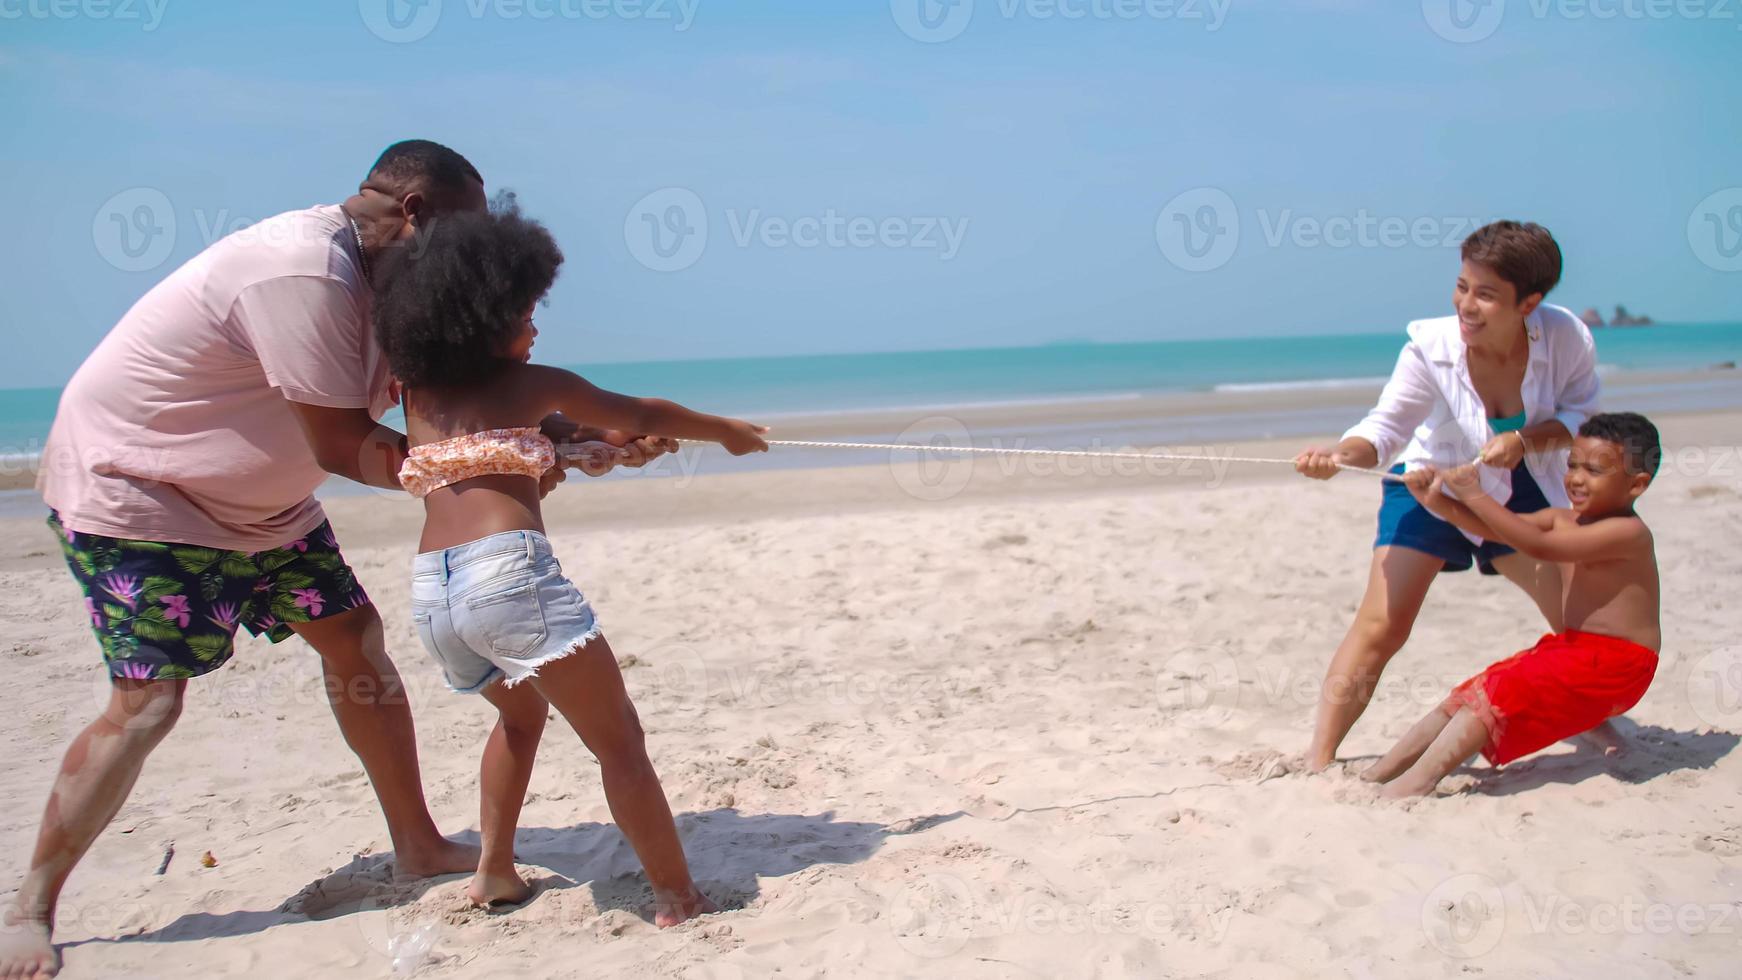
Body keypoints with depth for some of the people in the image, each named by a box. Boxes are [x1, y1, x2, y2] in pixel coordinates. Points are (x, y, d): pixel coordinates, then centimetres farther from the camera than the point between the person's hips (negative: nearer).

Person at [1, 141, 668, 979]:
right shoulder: (305, 273, -31)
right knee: (147, 701, -13)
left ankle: (418, 847, 12)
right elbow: (345, 449, -30)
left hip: (255, 499, 9)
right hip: (129, 488, -9)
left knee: (355, 640, 2)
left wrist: (586, 441, -10)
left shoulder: (377, 280, -1)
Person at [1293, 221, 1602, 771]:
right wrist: (1338, 455, -45)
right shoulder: (1431, 347, -27)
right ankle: (1318, 762, -12)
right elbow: (1386, 428, -24)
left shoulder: (1567, 339, -22)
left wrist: (1526, 440, -28)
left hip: (1520, 493, 3)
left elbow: (1580, 415, -8)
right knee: (1380, 626, -15)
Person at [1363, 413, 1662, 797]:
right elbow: (1499, 529, 3)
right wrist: (1438, 502, -13)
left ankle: (1418, 780, -33)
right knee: (1473, 694, -2)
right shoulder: (1563, 520, 11)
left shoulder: (1628, 532, -17)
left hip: (1612, 664, -9)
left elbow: (1540, 546, -27)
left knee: (1499, 692, -23)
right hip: (1573, 648, 9)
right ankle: (1378, 773, -7)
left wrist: (1475, 495, -26)